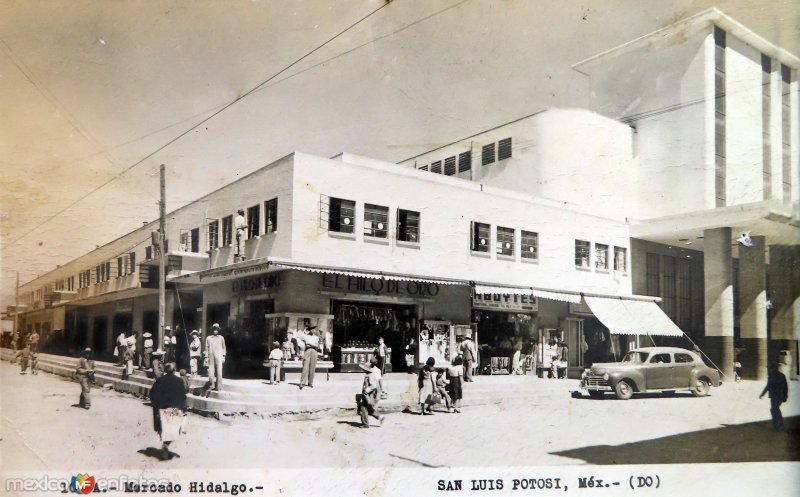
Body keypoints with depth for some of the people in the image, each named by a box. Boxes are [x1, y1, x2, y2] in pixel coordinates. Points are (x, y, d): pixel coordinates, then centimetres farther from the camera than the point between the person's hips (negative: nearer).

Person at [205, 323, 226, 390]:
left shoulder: (221, 338, 10)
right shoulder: (208, 338, 12)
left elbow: (223, 347, 13)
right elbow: (206, 348, 13)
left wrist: (223, 356, 6)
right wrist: (206, 357, 7)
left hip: (219, 356, -2)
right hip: (211, 356, 2)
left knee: (219, 371, -9)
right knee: (211, 371, 1)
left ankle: (219, 386, -6)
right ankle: (212, 385, 11)